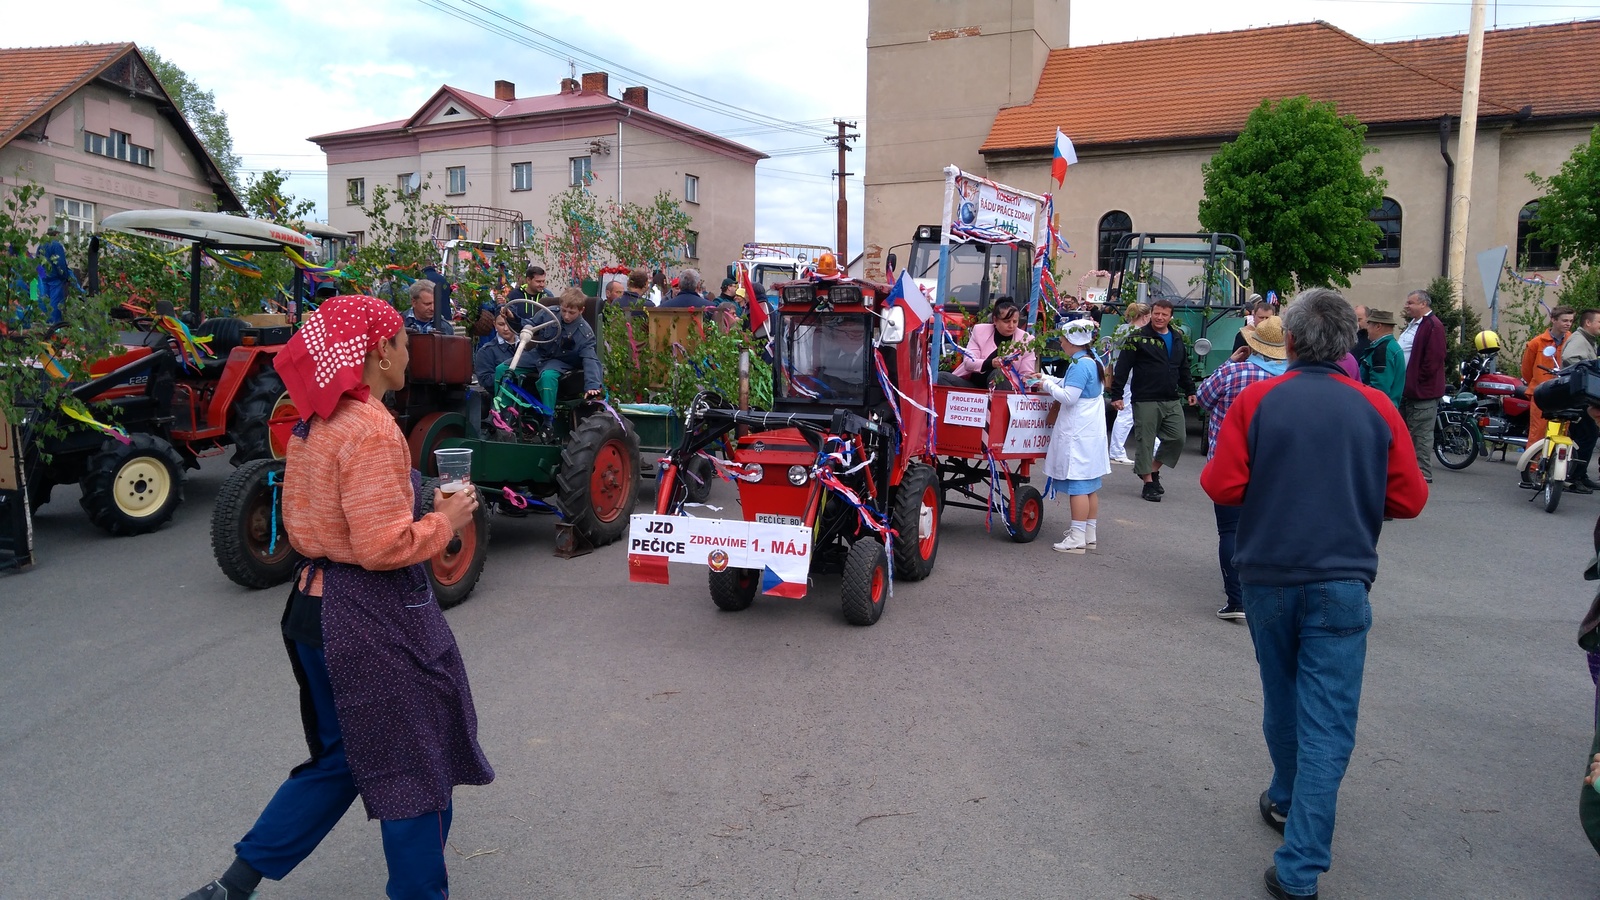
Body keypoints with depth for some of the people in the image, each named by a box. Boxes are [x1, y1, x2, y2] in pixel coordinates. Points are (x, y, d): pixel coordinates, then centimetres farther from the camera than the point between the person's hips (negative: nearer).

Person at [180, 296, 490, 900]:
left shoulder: (312, 425, 7)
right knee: (415, 764, 9)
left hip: (316, 602, 9)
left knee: (341, 757, 23)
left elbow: (298, 525, 15)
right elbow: (383, 547, -26)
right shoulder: (372, 429, -21)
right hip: (373, 617, -9)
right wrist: (446, 521, -10)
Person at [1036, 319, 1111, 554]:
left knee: (1078, 485, -6)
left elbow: (1068, 397, -21)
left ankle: (1078, 538, -3)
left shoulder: (1080, 365, -17)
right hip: (1091, 432, 10)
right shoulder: (1092, 362, 13)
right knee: (1090, 486, 14)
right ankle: (1090, 535, 21)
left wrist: (1048, 385, -7)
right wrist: (1047, 379, 19)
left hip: (1078, 434, -10)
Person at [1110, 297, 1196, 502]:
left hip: (1172, 401, 5)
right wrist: (1116, 394, -14)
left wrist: (1190, 391, 20)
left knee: (1177, 438, 3)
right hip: (1145, 400, -5)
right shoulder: (1138, 338, -5)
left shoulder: (1178, 340, 14)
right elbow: (1122, 368, -9)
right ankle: (1148, 483, 9)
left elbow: (1184, 369, 24)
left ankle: (1153, 470, 23)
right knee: (1145, 441, 0)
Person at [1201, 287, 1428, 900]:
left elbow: (1221, 486, -9)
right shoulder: (1376, 409, -3)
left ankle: (1287, 802, 44)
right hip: (1341, 582, -1)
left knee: (1282, 698, 22)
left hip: (1268, 577, 1)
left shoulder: (1255, 401, -6)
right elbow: (1409, 500, 1)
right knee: (1327, 721, 1)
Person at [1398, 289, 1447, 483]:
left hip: (1423, 391, -10)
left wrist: (1418, 382, -16)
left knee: (1421, 435, -6)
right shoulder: (1412, 325, 19)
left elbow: (1433, 359, -20)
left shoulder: (1433, 326, -13)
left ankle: (1423, 473, -2)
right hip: (1406, 389, 10)